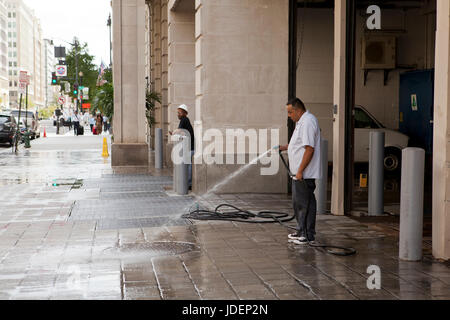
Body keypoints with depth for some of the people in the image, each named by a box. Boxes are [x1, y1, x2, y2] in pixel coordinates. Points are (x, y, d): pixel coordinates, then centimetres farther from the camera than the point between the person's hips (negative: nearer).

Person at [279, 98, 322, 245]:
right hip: (300, 172, 11)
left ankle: (308, 235, 1)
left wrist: (300, 171, -24)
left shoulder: (308, 122, -18)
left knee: (304, 203, -5)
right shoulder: (302, 121, 17)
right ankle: (302, 232, 24)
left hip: (305, 173, -11)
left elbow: (309, 149, -24)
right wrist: (283, 148, 20)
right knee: (299, 202, 16)